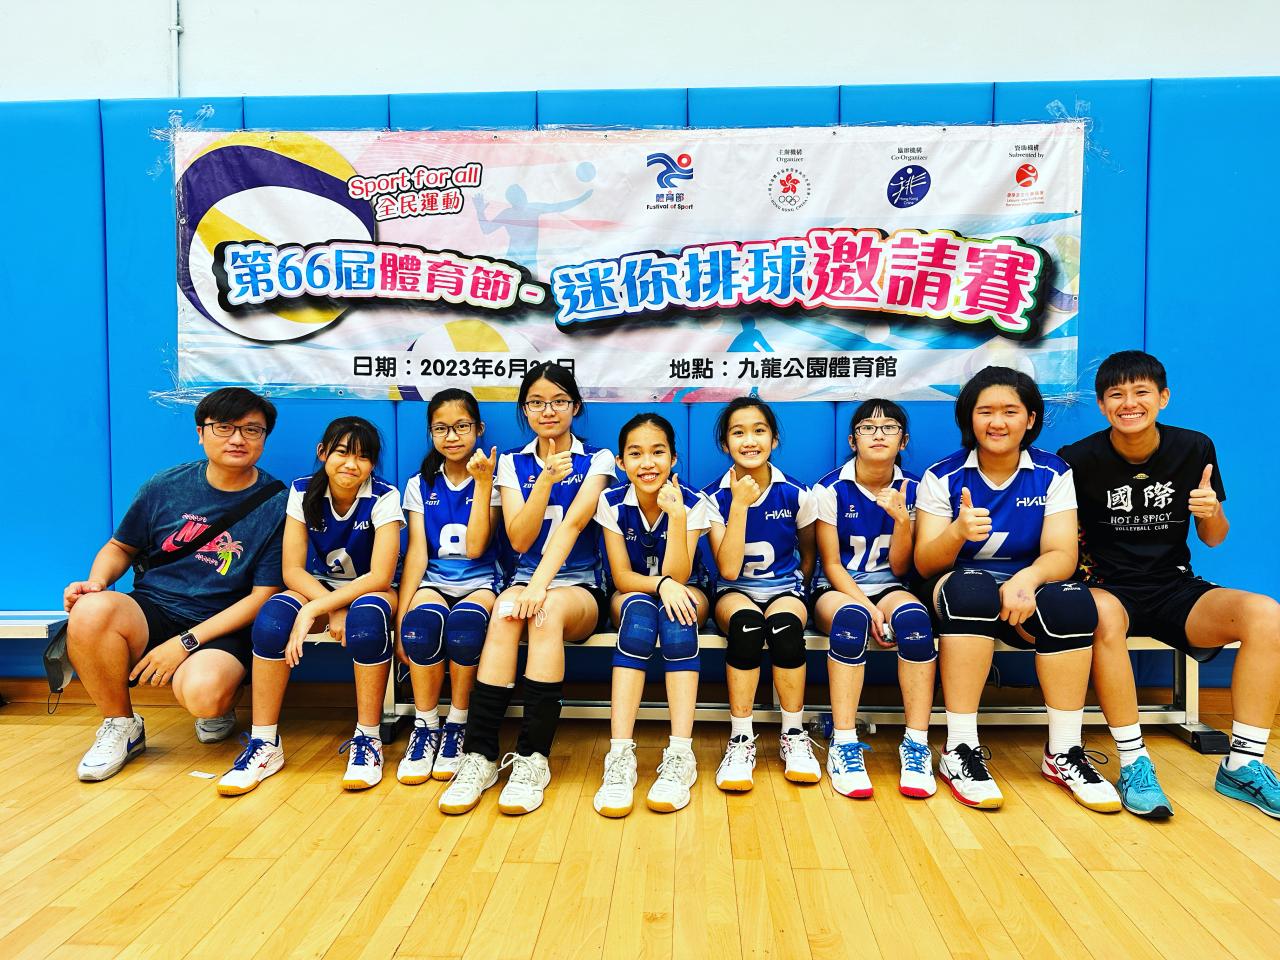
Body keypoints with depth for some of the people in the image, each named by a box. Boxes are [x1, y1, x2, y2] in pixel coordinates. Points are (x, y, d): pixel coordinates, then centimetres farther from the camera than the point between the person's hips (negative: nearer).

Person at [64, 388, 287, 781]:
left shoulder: (276, 505, -5)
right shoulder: (167, 486, 5)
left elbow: (263, 596, -7)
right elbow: (121, 546, 19)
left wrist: (186, 643, -13)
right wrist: (96, 583, -5)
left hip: (219, 630, -3)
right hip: (150, 611, 4)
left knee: (203, 693, -35)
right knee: (90, 610, -29)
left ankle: (220, 709, 8)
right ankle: (120, 726, -3)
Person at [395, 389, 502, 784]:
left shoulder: (490, 482, 3)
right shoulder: (420, 485, 10)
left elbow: (474, 547, -10)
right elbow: (417, 553, 1)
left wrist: (483, 483, -12)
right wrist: (402, 612, -12)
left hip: (479, 582, -1)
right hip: (433, 582, 2)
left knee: (464, 624, -37)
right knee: (422, 622, -35)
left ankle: (457, 725, -14)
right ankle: (425, 726, -13)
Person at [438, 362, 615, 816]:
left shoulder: (597, 459, 1)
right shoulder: (512, 462, 9)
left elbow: (572, 524, -15)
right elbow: (519, 539, -4)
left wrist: (540, 586, -28)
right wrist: (546, 479, -18)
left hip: (581, 589, -2)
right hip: (527, 580, 2)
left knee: (547, 611, -36)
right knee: (506, 609, -33)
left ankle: (533, 758, -31)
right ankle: (479, 754, -31)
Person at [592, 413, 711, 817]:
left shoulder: (692, 503, -15)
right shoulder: (612, 502, -12)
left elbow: (677, 577, -22)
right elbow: (621, 576, -13)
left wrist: (676, 515, -33)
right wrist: (660, 583, -33)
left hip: (681, 597, 0)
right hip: (631, 594, 0)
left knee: (676, 619, -36)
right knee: (638, 610, -36)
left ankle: (680, 755, -38)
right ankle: (620, 756, -40)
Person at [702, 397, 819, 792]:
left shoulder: (795, 494, -3)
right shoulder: (714, 497, -6)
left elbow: (807, 554, 15)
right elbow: (728, 569, -16)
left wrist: (796, 590, 3)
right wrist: (739, 505, -20)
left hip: (784, 587, 1)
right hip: (736, 591, -1)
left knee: (785, 623, -35)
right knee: (746, 621, -36)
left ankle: (794, 736, -16)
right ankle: (740, 740, -24)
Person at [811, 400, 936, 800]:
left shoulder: (911, 490, 3)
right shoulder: (830, 489, -4)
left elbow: (899, 568, 1)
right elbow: (831, 564, -5)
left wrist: (902, 519, -16)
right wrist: (867, 606, -19)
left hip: (889, 588, 2)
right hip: (837, 589, -2)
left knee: (913, 615, -34)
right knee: (851, 617, -38)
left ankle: (917, 744, -29)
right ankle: (844, 745, -34)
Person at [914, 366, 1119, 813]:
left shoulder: (1053, 475, 1)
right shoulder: (942, 476, -4)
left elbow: (1062, 554, -9)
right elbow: (925, 563, -10)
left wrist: (1027, 579, -33)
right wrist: (958, 532, -33)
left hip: (1025, 590, 2)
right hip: (959, 591, -2)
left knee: (1073, 599, -31)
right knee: (972, 586, -36)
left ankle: (1064, 752, -18)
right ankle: (961, 750, -31)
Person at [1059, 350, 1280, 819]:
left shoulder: (1194, 449, 2)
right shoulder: (1079, 459, -6)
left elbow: (1213, 538, 10)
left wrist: (1212, 513, -12)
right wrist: (1080, 567, -18)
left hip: (1173, 588, 4)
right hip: (1108, 587, -3)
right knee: (1102, 614, -39)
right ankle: (1133, 763, -26)